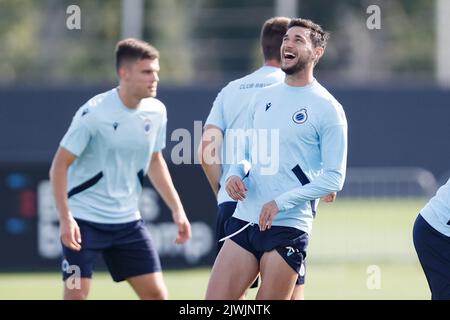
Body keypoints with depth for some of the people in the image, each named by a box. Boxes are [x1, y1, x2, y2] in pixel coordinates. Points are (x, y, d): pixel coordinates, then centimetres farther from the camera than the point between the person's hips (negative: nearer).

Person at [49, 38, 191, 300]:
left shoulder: (156, 112, 0)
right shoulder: (94, 113, -17)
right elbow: (60, 165, -13)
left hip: (128, 220, 5)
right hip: (84, 219, -5)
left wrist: (177, 209, 13)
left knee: (156, 294, -1)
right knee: (76, 294, -9)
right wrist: (65, 217, -22)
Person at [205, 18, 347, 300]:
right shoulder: (262, 98, 14)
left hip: (287, 228, -5)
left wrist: (281, 203, -16)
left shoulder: (328, 109, -5)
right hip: (243, 221, 5)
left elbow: (334, 178, -8)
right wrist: (235, 175, 1)